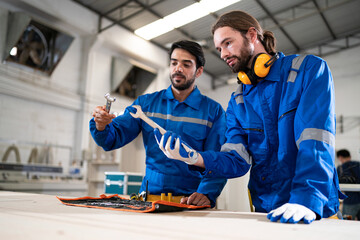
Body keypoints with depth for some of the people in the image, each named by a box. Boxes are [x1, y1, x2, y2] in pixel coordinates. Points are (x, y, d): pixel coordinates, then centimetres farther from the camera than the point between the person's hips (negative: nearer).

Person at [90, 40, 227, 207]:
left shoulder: (214, 111, 4)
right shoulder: (146, 102, 12)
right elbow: (114, 138, 7)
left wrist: (205, 194, -20)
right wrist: (101, 126, -15)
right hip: (148, 198, 2)